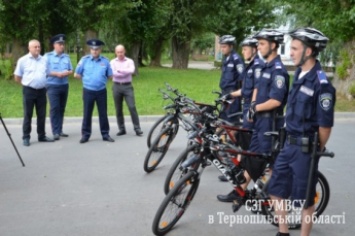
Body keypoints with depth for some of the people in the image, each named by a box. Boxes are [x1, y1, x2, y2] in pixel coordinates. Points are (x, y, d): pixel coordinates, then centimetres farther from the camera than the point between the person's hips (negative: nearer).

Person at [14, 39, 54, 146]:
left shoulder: (44, 60, 6)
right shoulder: (23, 60, -3)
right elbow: (17, 77, 2)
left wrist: (41, 83, 9)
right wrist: (27, 83, 7)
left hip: (41, 90, 3)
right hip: (29, 90, -3)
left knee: (42, 115, 9)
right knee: (28, 115, 2)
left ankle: (42, 135, 20)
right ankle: (26, 137, 9)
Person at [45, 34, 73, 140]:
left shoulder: (66, 57, 10)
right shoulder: (48, 56, -3)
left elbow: (71, 70, 11)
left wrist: (67, 73, -10)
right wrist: (56, 73, -17)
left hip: (64, 85, 5)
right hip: (53, 86, -5)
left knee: (62, 108, 9)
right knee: (54, 108, -9)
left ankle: (60, 130, 16)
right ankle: (55, 132, -6)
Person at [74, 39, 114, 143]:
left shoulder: (105, 61, 0)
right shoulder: (84, 60, -3)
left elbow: (109, 75, 11)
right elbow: (76, 75, 3)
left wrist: (100, 80, 6)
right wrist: (87, 79, 4)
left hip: (101, 91, 1)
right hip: (88, 91, -1)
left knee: (103, 114, 7)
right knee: (87, 114, 5)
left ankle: (105, 134, 16)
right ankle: (85, 135, 13)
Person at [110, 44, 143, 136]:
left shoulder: (129, 61, 5)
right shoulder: (113, 62, 7)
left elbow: (131, 70, -16)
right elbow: (113, 73, -11)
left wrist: (119, 70, -13)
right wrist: (125, 73, -13)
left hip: (127, 86, -2)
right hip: (117, 86, 2)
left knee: (132, 107, -9)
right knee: (118, 109, 5)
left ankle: (137, 128, -4)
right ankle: (121, 129, 15)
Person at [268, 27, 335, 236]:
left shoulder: (321, 84, -20)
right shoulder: (300, 73, 7)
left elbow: (325, 125, -18)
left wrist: (318, 150, -4)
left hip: (305, 148, -8)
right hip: (289, 144, 9)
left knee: (305, 198, 6)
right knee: (277, 191, 14)